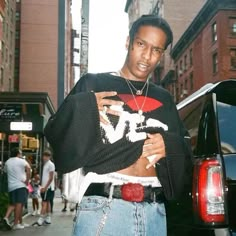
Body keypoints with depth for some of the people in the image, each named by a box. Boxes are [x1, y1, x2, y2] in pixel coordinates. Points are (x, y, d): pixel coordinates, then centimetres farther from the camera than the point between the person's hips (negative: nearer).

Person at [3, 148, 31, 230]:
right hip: (21, 185, -5)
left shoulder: (7, 162, 14)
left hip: (11, 186, 6)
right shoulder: (21, 161, -4)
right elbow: (28, 168, -20)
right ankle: (16, 224, -6)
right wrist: (27, 180, -14)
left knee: (12, 204, 14)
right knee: (19, 204, -4)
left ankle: (6, 217, -8)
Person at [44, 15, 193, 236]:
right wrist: (83, 107, -13)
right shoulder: (92, 84, 7)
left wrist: (169, 146, -3)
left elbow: (185, 152, 18)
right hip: (102, 210, -3)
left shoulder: (163, 99, 17)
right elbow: (56, 135, 3)